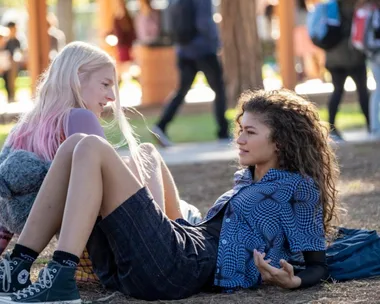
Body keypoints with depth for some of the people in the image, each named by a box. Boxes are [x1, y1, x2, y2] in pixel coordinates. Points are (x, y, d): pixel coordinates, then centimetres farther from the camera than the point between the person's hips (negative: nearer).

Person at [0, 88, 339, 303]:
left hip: (181, 267, -9)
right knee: (75, 146, 2)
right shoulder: (247, 180, 31)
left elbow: (318, 267, 1)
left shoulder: (299, 189, 8)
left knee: (92, 149, -18)